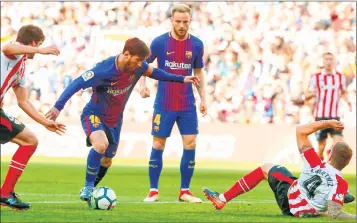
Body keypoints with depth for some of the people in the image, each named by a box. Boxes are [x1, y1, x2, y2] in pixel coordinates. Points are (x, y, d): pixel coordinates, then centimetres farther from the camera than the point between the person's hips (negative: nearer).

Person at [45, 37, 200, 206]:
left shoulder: (137, 67, -12)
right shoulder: (105, 70, -32)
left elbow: (152, 72, 10)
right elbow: (77, 84, -32)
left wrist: (181, 79, 13)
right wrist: (58, 107, -40)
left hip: (115, 120, 7)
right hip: (94, 115, -7)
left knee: (106, 161, 15)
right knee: (101, 144, -35)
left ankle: (89, 192, 39)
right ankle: (88, 188, -21)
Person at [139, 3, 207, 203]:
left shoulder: (196, 44, 1)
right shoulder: (160, 42, -6)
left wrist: (203, 98, 8)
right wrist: (143, 84, -13)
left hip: (187, 105, 2)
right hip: (164, 104, -2)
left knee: (190, 144, -3)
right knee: (158, 145, 0)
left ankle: (185, 191, 7)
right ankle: (153, 191, 9)